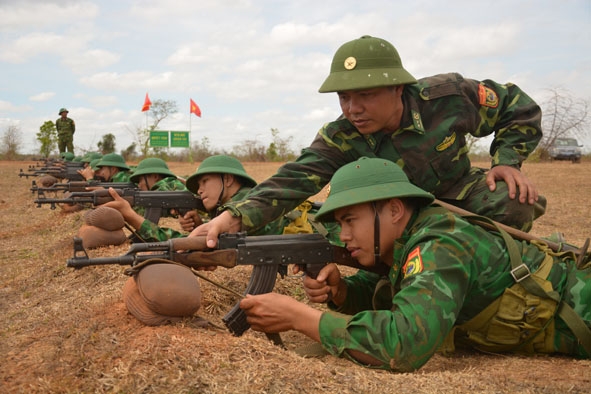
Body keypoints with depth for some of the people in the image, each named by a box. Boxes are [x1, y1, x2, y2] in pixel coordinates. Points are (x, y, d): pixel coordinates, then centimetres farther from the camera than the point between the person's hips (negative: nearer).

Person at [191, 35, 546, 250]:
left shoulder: (448, 96, -24)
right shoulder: (340, 140, -23)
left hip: (461, 197, -1)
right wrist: (234, 216, -55)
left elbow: (519, 108, -8)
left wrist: (507, 162, -23)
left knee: (512, 200, -31)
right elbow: (295, 179, -39)